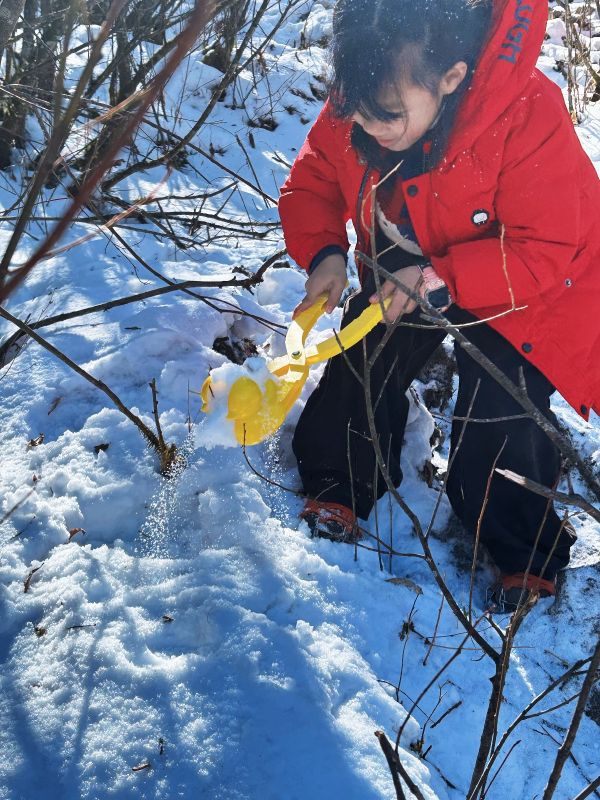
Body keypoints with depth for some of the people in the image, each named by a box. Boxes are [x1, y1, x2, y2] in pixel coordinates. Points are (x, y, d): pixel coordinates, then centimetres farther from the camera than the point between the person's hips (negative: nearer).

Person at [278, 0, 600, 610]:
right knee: (360, 368, -3)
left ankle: (529, 557, 12)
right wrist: (323, 253, -23)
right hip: (403, 272, 5)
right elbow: (310, 186, -3)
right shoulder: (351, 112, -20)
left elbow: (546, 249, -32)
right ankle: (338, 487, 25)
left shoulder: (527, 118, -36)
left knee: (497, 434, -12)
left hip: (521, 286, -5)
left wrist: (440, 279, -40)